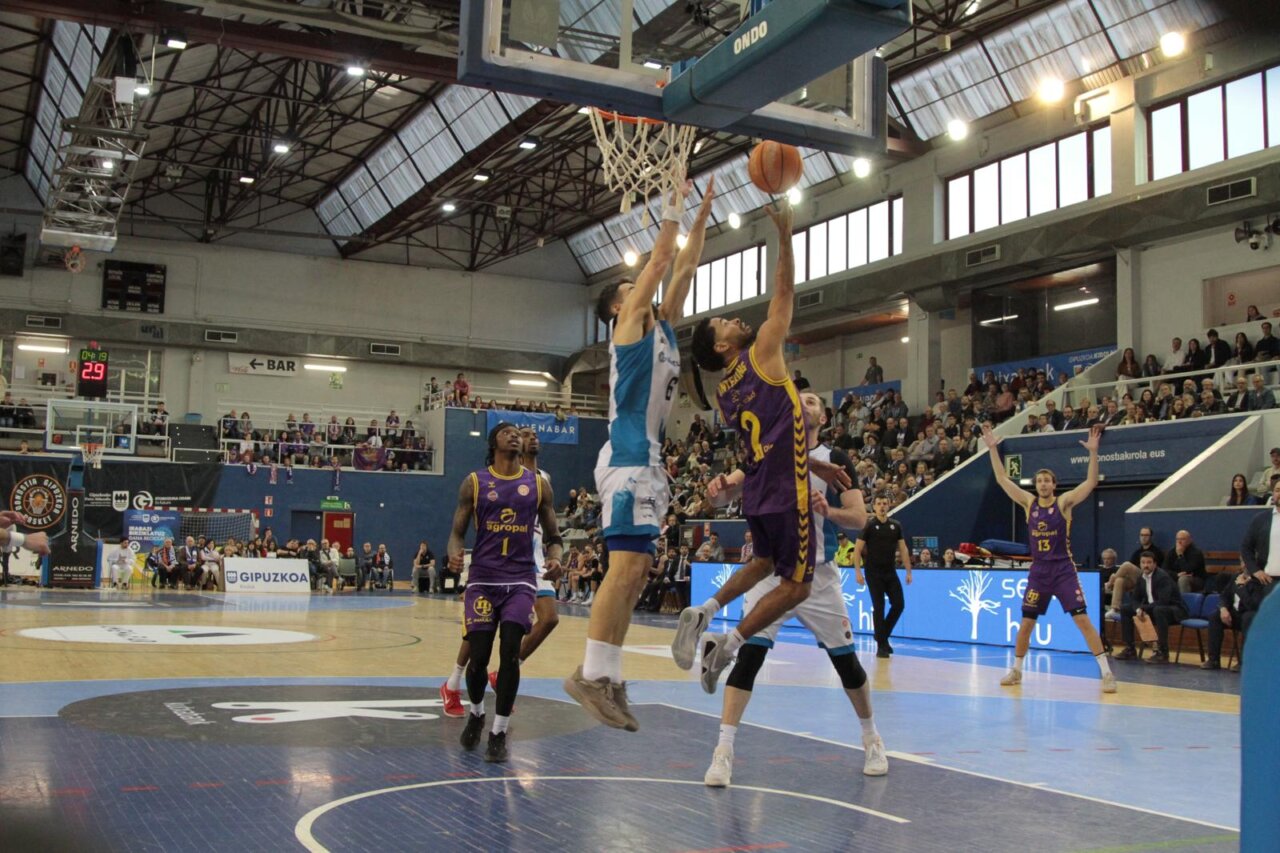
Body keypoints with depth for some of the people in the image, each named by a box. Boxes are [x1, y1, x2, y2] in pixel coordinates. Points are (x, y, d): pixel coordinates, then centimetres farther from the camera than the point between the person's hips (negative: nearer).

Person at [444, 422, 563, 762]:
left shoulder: (538, 484, 7)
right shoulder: (475, 482, 4)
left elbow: (552, 536, 12)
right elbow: (457, 532, 5)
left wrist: (555, 558, -10)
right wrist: (454, 554, -17)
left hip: (520, 579, 0)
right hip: (483, 578, 0)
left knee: (510, 653, -12)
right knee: (478, 657, 0)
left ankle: (499, 733, 1)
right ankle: (476, 713, 31)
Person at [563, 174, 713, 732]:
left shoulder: (661, 324, 22)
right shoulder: (630, 321, 0)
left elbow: (685, 266, 24)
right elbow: (660, 259, -3)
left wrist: (702, 215, 23)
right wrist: (673, 207, 6)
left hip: (648, 460, 9)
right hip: (627, 457, -9)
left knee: (636, 570, 6)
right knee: (627, 565, -16)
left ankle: (608, 677, 8)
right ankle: (591, 675, -15)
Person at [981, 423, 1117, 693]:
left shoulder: (1064, 502, -5)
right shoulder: (1029, 502, 3)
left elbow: (1091, 483, -17)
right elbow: (1002, 479, 2)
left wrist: (1093, 452, -29)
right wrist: (993, 448, -5)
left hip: (1063, 570, -3)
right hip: (1038, 571, 3)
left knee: (1083, 620, -10)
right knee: (1025, 624, 7)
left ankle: (1106, 673, -6)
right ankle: (1016, 671, 24)